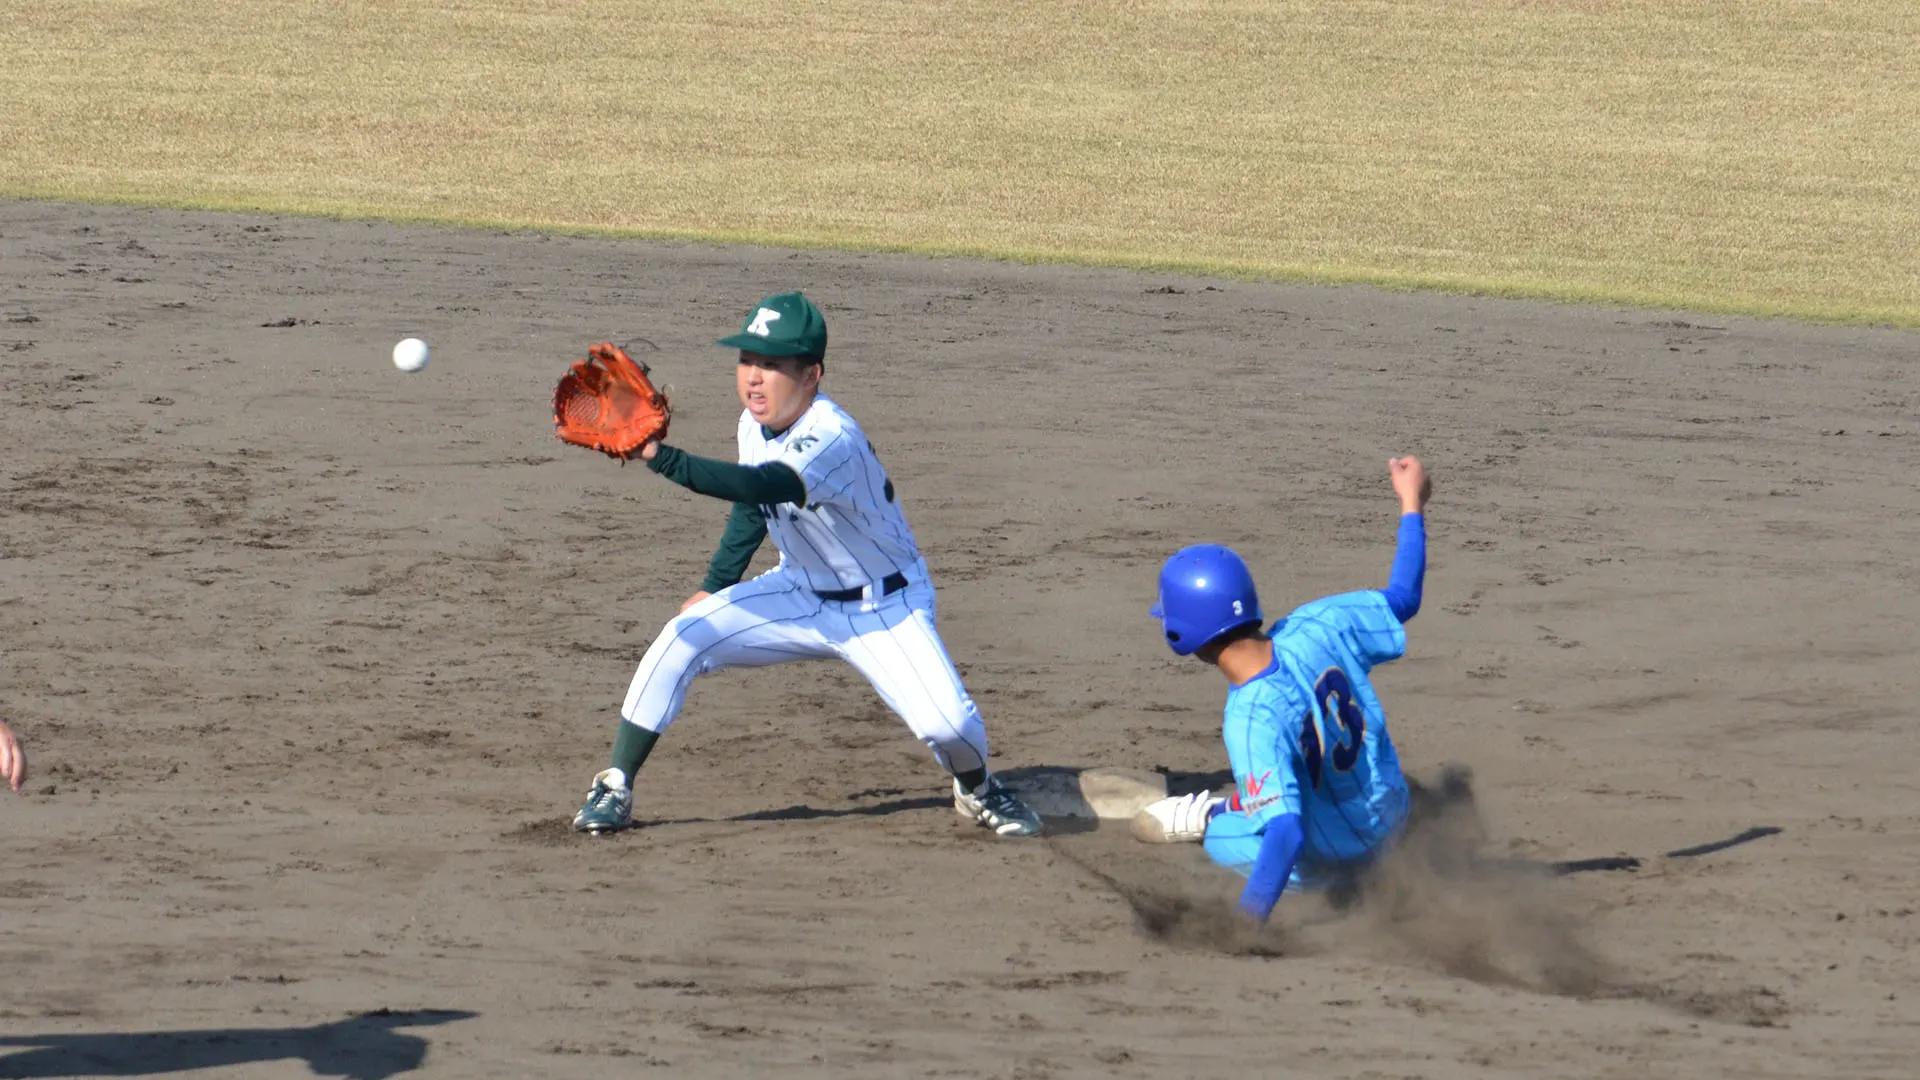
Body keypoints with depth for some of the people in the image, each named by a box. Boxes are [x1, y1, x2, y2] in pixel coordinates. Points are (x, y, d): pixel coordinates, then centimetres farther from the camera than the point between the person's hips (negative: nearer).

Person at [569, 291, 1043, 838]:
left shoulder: (832, 440, -33)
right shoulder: (756, 425, -7)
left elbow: (758, 487, -50)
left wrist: (658, 456, -59)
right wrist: (715, 587, 12)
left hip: (883, 608, -6)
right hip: (799, 594, 6)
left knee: (946, 721, -25)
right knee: (679, 642, -14)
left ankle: (978, 789, 11)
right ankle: (614, 790, -2)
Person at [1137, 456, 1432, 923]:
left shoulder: (1252, 720, -36)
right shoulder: (1316, 628, -20)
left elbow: (1287, 834, -42)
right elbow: (1402, 598, -1)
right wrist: (1412, 503, 12)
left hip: (1329, 862, -6)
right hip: (1390, 811, 6)